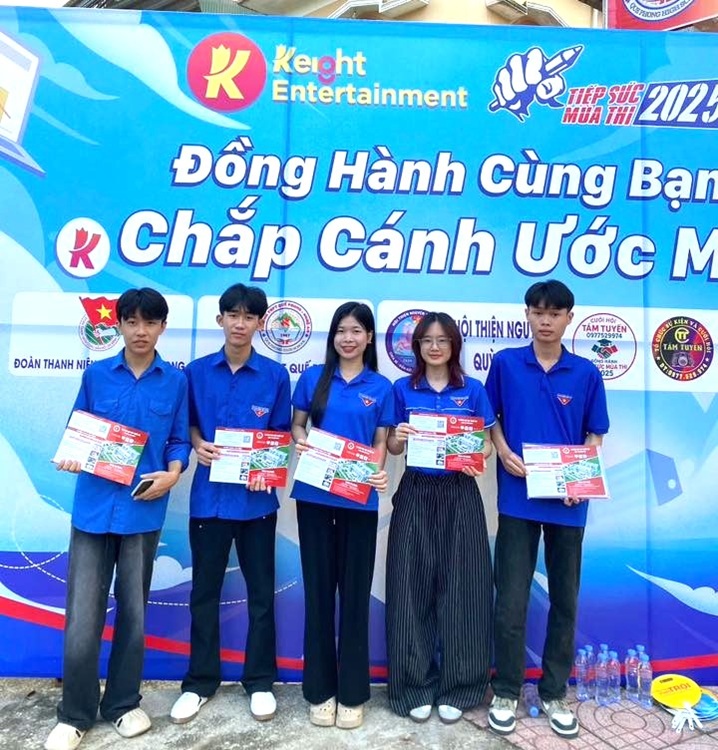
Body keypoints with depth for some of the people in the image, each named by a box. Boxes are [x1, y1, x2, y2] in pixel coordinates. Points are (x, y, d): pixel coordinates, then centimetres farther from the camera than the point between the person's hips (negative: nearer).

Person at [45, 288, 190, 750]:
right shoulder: (96, 375, 3)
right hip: (94, 505, 1)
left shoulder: (176, 381, 2)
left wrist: (173, 473, -13)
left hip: (143, 509, 0)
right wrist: (71, 458, -10)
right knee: (83, 617, 5)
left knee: (134, 611, 13)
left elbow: (180, 440, 4)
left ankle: (124, 703, 33)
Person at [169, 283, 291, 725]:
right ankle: (200, 682, 32)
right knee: (205, 589, 13)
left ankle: (261, 681, 29)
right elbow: (188, 423, 10)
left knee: (261, 590, 10)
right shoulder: (197, 372, 1)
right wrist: (199, 445, -10)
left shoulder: (275, 375, -3)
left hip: (256, 495, -1)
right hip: (210, 493, 2)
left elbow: (282, 435, 2)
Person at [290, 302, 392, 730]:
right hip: (314, 496, 1)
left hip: (360, 500, 0)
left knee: (356, 592, 8)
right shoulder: (313, 377, 4)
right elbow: (297, 424, 9)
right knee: (319, 589, 10)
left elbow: (380, 442, 3)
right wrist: (300, 441, -13)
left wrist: (378, 474, -16)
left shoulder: (381, 387, 3)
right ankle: (320, 690, 26)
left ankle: (352, 693, 25)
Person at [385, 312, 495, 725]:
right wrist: (398, 437, -17)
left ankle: (456, 688, 21)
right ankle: (415, 686, 20)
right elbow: (393, 448, 6)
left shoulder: (473, 390, 4)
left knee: (460, 587, 4)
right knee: (413, 588, 4)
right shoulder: (403, 390, 4)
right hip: (416, 495, 0)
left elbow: (486, 444, 5)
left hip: (460, 495, 0)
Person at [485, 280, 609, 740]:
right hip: (517, 498, -1)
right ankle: (506, 691, 24)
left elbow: (595, 435, 7)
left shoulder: (586, 373, 2)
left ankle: (554, 693, 31)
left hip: (568, 501, 2)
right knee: (511, 600, 5)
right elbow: (490, 419, 8)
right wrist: (504, 452, -10)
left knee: (566, 600, 13)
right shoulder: (506, 364, 0)